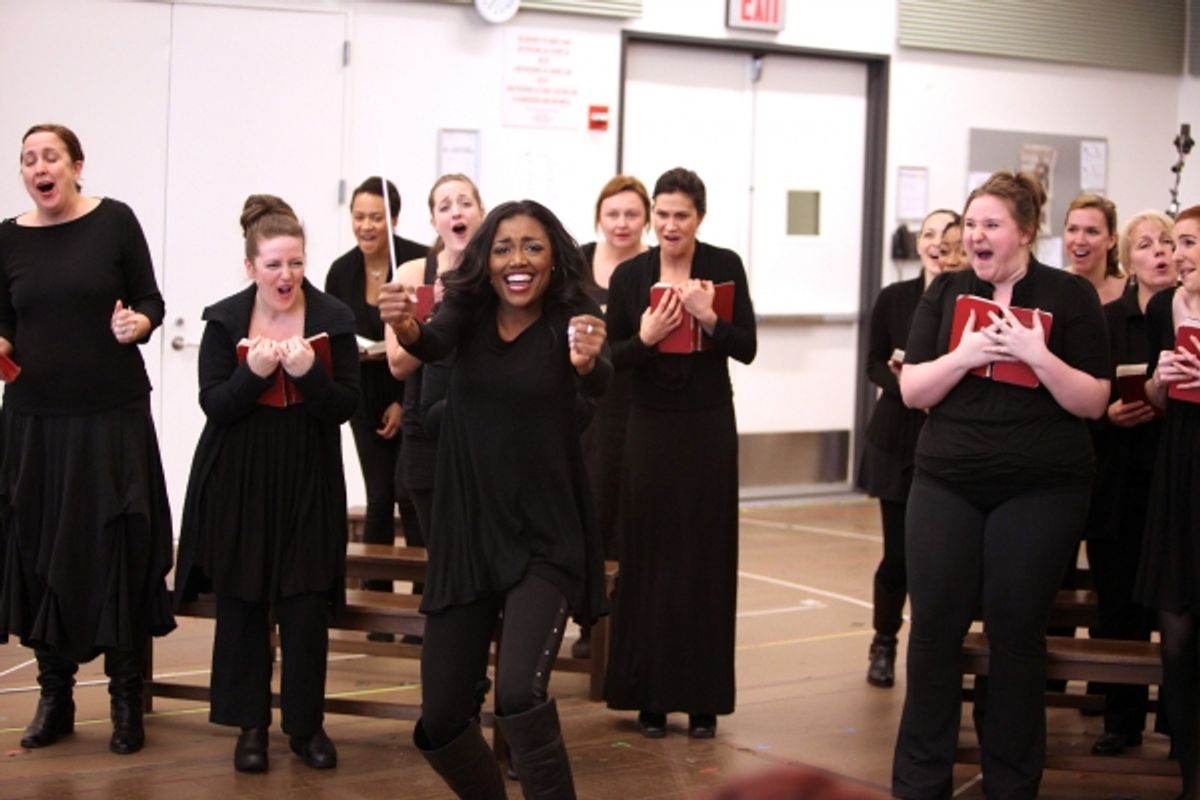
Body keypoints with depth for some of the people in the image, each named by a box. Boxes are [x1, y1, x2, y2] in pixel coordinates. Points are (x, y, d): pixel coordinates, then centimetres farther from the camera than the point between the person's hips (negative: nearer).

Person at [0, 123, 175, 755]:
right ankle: (54, 698, 18)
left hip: (113, 416, -3)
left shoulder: (114, 221, -3)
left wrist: (138, 323, -19)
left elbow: (150, 300, 1)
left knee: (117, 553, -2)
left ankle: (126, 703, 9)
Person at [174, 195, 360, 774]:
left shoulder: (333, 318, -4)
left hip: (309, 482, 0)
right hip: (238, 482, 0)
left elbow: (347, 405, -5)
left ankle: (306, 724, 13)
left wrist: (308, 373, -22)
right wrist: (254, 372, -23)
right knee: (241, 604, 5)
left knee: (307, 606, 0)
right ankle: (250, 725, 16)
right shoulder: (224, 320, -3)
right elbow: (213, 405, -7)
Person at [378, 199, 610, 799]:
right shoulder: (468, 312, 1)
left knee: (518, 693, -26)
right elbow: (432, 344, -20)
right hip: (467, 537, 3)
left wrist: (589, 360, -50)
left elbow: (599, 382, -26)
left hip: (545, 541, -3)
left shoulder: (569, 319, -6)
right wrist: (405, 327, -44)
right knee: (438, 724, 5)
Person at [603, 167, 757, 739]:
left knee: (706, 559, 1)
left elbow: (747, 349, -6)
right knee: (649, 557, 0)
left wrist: (708, 318, -22)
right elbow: (612, 357, 1)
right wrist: (646, 337, -18)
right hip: (650, 426, 1)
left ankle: (703, 698, 8)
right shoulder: (629, 275, -1)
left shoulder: (724, 267, -3)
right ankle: (650, 695, 8)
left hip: (709, 425, -1)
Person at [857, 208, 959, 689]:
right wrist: (898, 376, -13)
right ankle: (883, 644, 23)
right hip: (897, 438, 2)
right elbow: (874, 366, 7)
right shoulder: (893, 299, 4)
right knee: (898, 550, 4)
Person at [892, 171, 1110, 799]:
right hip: (947, 482, 2)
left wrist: (1038, 355, -19)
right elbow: (911, 391, 3)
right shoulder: (946, 291, 6)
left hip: (1041, 489, -2)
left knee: (1016, 631, 3)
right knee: (934, 626, 1)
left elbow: (1093, 402, -3)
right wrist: (964, 355, -15)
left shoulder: (1070, 296, -1)